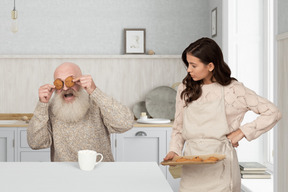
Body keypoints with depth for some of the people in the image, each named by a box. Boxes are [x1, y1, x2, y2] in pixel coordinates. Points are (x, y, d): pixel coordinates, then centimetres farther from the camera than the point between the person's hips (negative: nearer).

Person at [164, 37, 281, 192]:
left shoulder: (232, 90, -5)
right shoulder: (185, 89, 7)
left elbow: (272, 113, -3)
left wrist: (241, 132, -6)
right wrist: (174, 150, -3)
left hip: (219, 168, -3)